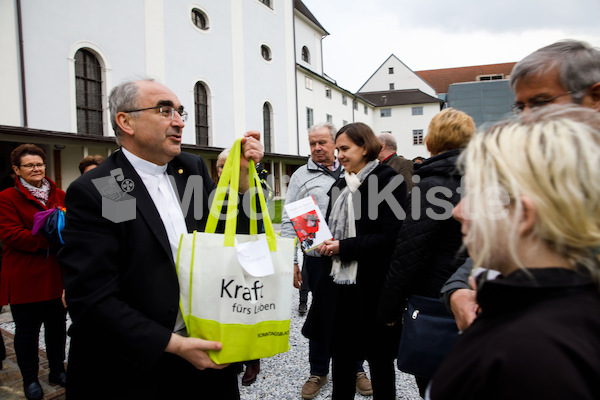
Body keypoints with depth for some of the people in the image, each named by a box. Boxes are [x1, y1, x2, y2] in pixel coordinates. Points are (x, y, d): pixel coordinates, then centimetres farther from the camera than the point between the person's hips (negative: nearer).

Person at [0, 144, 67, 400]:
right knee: (27, 330, 10)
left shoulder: (59, 195, 8)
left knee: (57, 325, 16)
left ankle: (57, 370, 33)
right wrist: (49, 239, -25)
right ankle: (30, 379, 27)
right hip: (25, 277, -4)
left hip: (56, 275, 4)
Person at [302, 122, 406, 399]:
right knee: (340, 355, 14)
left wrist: (343, 247, -17)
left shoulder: (389, 181, -8)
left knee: (379, 358, 10)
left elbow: (390, 236, -15)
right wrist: (324, 243, -2)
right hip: (338, 283, 6)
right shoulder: (339, 186, 13)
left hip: (372, 286, -6)